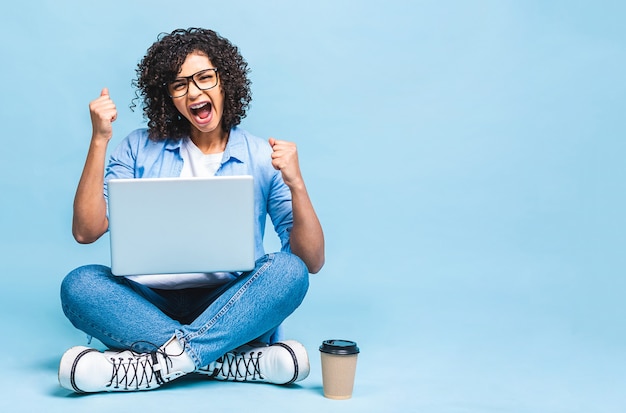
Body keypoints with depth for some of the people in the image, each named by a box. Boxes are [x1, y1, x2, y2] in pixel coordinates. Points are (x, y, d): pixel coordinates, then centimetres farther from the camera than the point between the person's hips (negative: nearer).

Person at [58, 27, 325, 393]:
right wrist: (99, 141, -7)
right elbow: (86, 231, -2)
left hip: (229, 309, -1)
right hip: (151, 305, 1)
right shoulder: (141, 149, 9)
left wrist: (296, 184, -17)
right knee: (79, 284, -25)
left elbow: (312, 262, -2)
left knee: (289, 271, -27)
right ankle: (245, 363, -30)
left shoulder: (263, 157, 3)